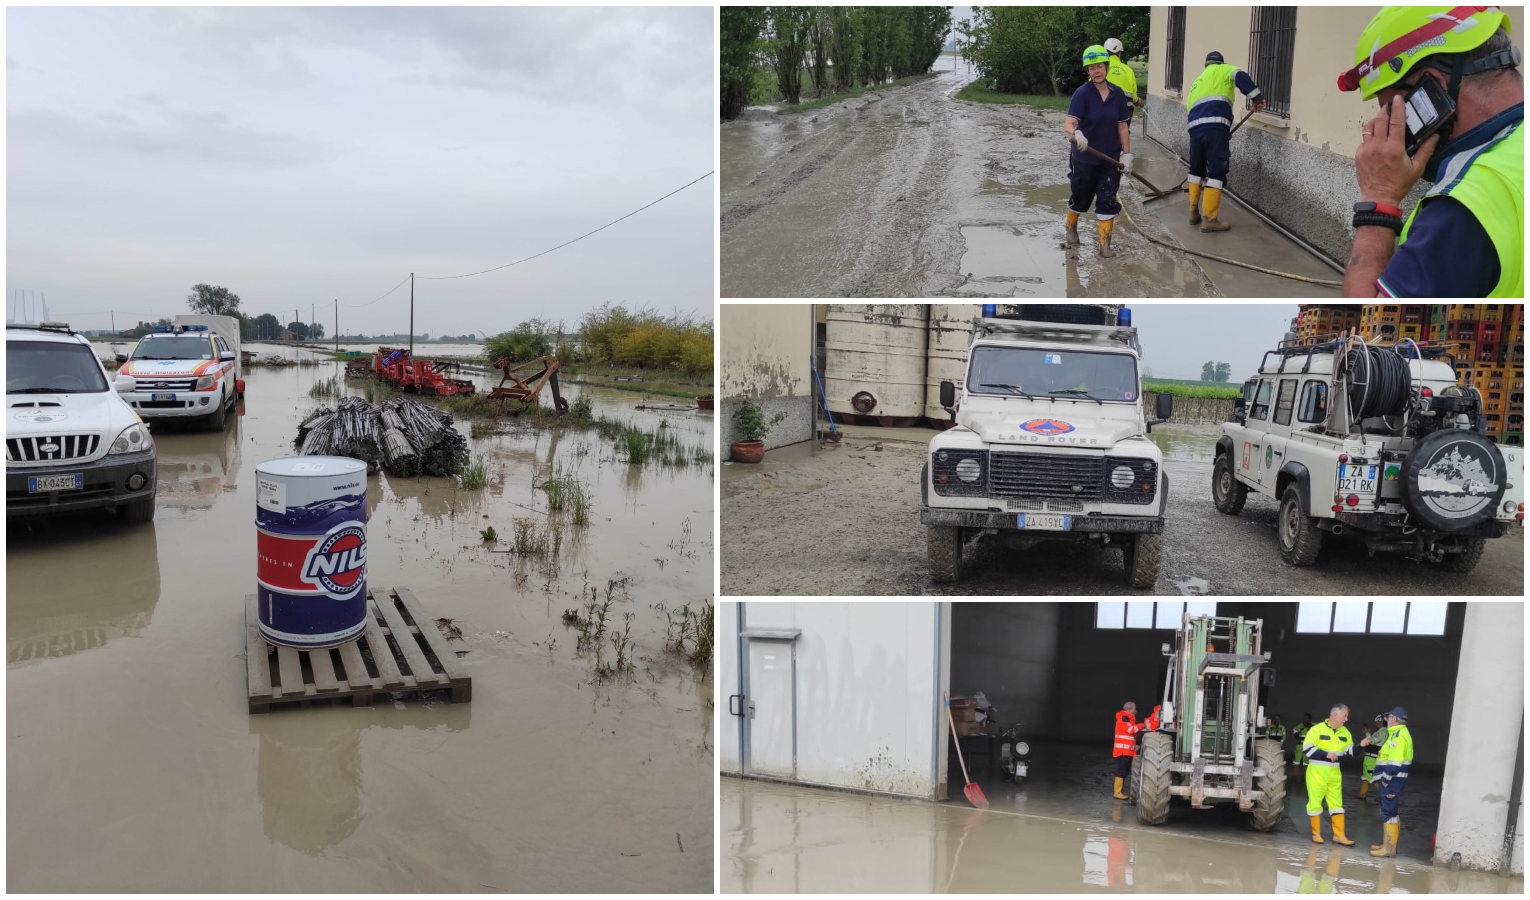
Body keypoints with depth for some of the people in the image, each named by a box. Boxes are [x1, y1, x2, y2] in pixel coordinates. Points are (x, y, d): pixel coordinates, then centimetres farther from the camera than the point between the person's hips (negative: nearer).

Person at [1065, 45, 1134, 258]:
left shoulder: (1118, 94, -2)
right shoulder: (1082, 94, -14)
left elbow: (1122, 126, 4)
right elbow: (1069, 123, -26)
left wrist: (1127, 154, 0)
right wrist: (1076, 134, -48)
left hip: (1111, 158, 3)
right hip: (1084, 158, -3)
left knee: (1107, 201, 0)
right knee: (1081, 198, 14)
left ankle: (1104, 244, 7)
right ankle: (1071, 228, 42)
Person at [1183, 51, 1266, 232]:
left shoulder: (1197, 82, 35)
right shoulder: (1222, 70, 17)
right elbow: (1241, 77, -5)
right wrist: (1256, 97, -5)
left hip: (1195, 127, 6)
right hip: (1215, 127, -6)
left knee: (1197, 169, 22)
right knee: (1216, 171, -4)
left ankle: (1194, 213, 25)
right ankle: (1209, 219, -6)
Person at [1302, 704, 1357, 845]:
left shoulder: (1344, 732, 7)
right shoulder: (1317, 729, -12)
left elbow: (1350, 750, 10)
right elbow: (1307, 749, -15)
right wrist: (1326, 754, -22)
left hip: (1334, 773, 6)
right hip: (1317, 771, -6)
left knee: (1336, 803, 8)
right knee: (1315, 802, 2)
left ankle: (1339, 835, 14)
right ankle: (1316, 834, 13)